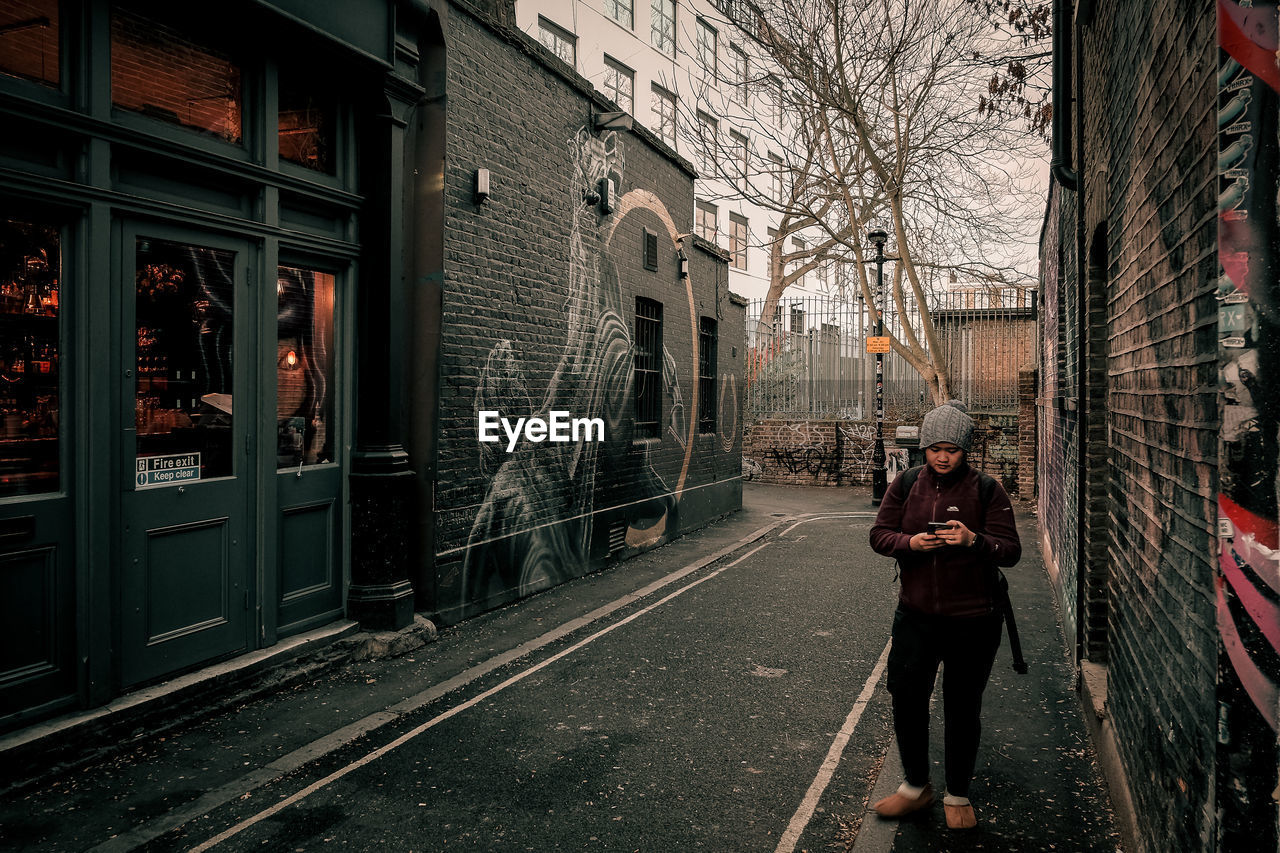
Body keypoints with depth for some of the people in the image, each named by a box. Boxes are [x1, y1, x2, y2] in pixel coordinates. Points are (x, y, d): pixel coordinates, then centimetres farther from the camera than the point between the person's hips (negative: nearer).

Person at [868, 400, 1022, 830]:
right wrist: (911, 542, -19)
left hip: (973, 619, -2)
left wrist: (974, 540, -28)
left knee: (963, 707, 9)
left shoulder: (986, 490, -6)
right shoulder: (906, 484, 1)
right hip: (916, 612, 2)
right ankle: (916, 786, 26)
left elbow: (1011, 550, -9)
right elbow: (879, 534, 1)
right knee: (906, 697, 3)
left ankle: (958, 795, 30)